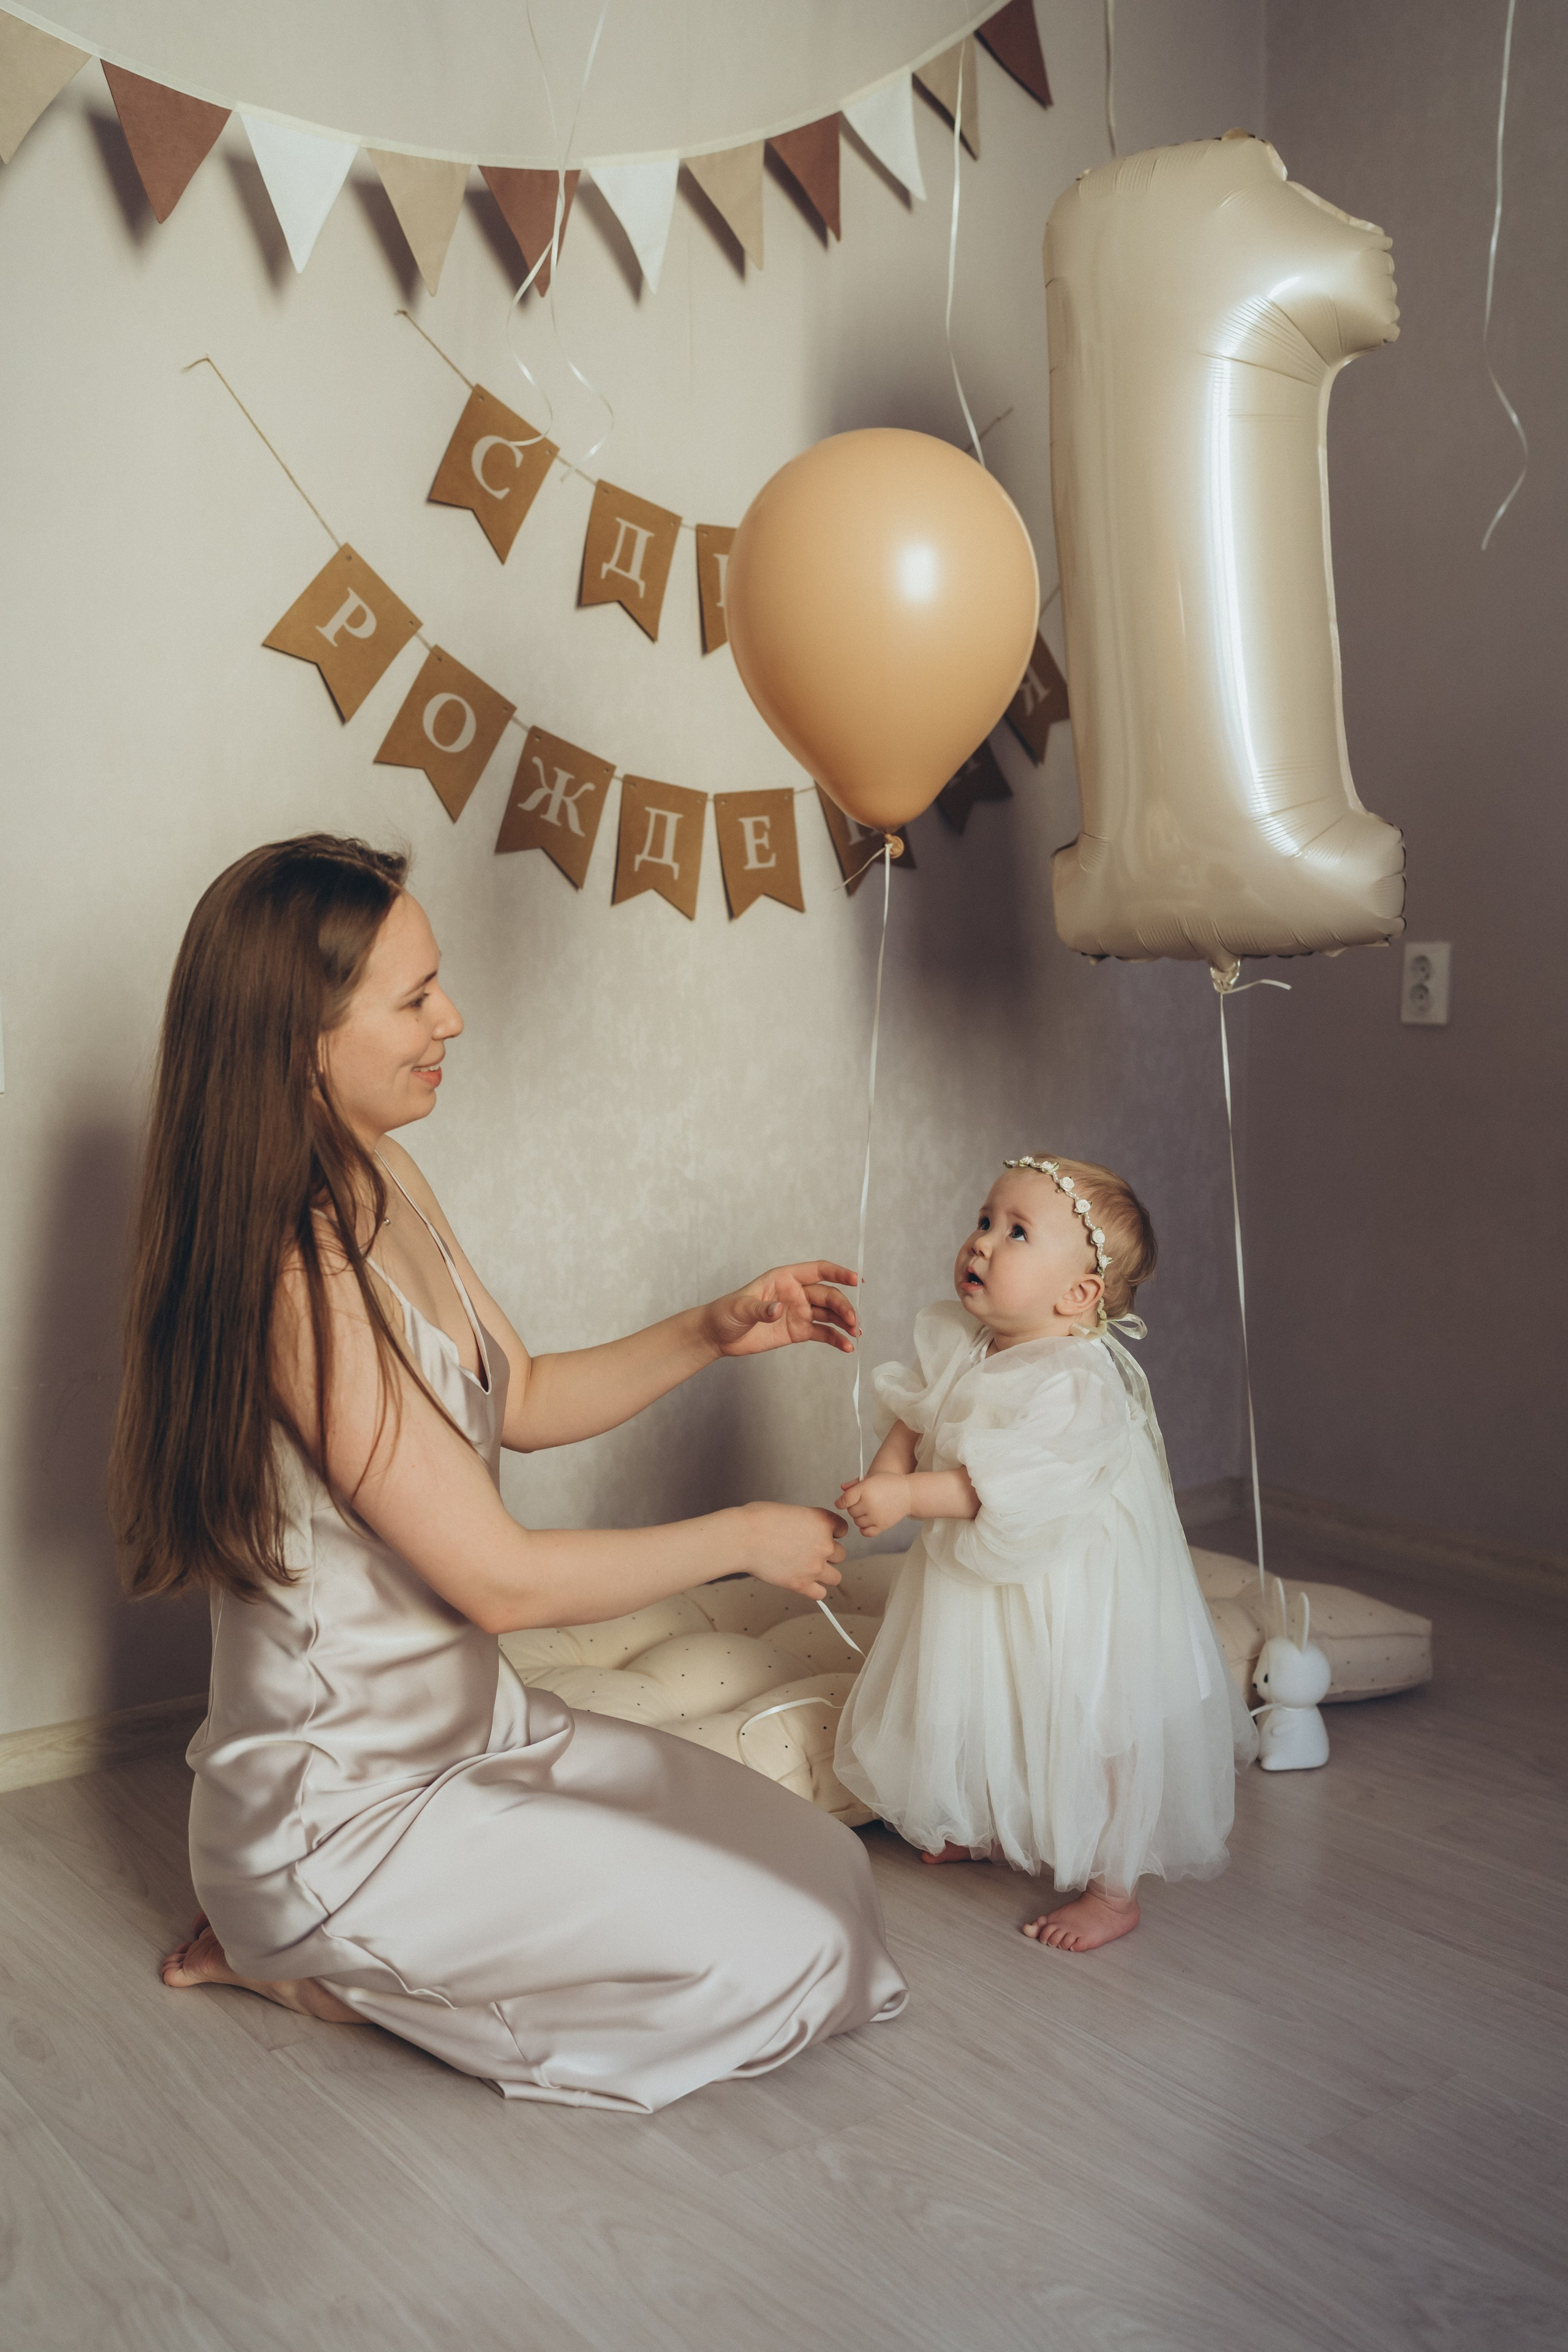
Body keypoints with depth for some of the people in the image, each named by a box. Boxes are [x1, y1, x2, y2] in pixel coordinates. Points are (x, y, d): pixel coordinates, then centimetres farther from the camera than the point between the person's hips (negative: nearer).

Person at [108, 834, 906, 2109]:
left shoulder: (384, 1185, 2)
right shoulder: (298, 1274, -28)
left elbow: (523, 1399, 14)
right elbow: (502, 1579, -24)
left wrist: (714, 1333, -1)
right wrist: (741, 1538, -10)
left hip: (470, 1725, 9)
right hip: (344, 1809, -9)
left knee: (828, 1870, 7)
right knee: (778, 1960, -10)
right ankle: (307, 1957, 2)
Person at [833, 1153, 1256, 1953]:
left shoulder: (1076, 1380, -29)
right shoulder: (957, 1345, -4)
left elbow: (1011, 1487, -36)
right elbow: (912, 1418, 5)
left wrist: (908, 1497, -39)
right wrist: (889, 1471, -14)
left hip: (1070, 1594, -8)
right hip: (976, 1579, 8)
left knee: (1087, 1735, 5)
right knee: (976, 1715, 25)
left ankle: (1111, 1890, 24)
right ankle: (978, 1831, 51)